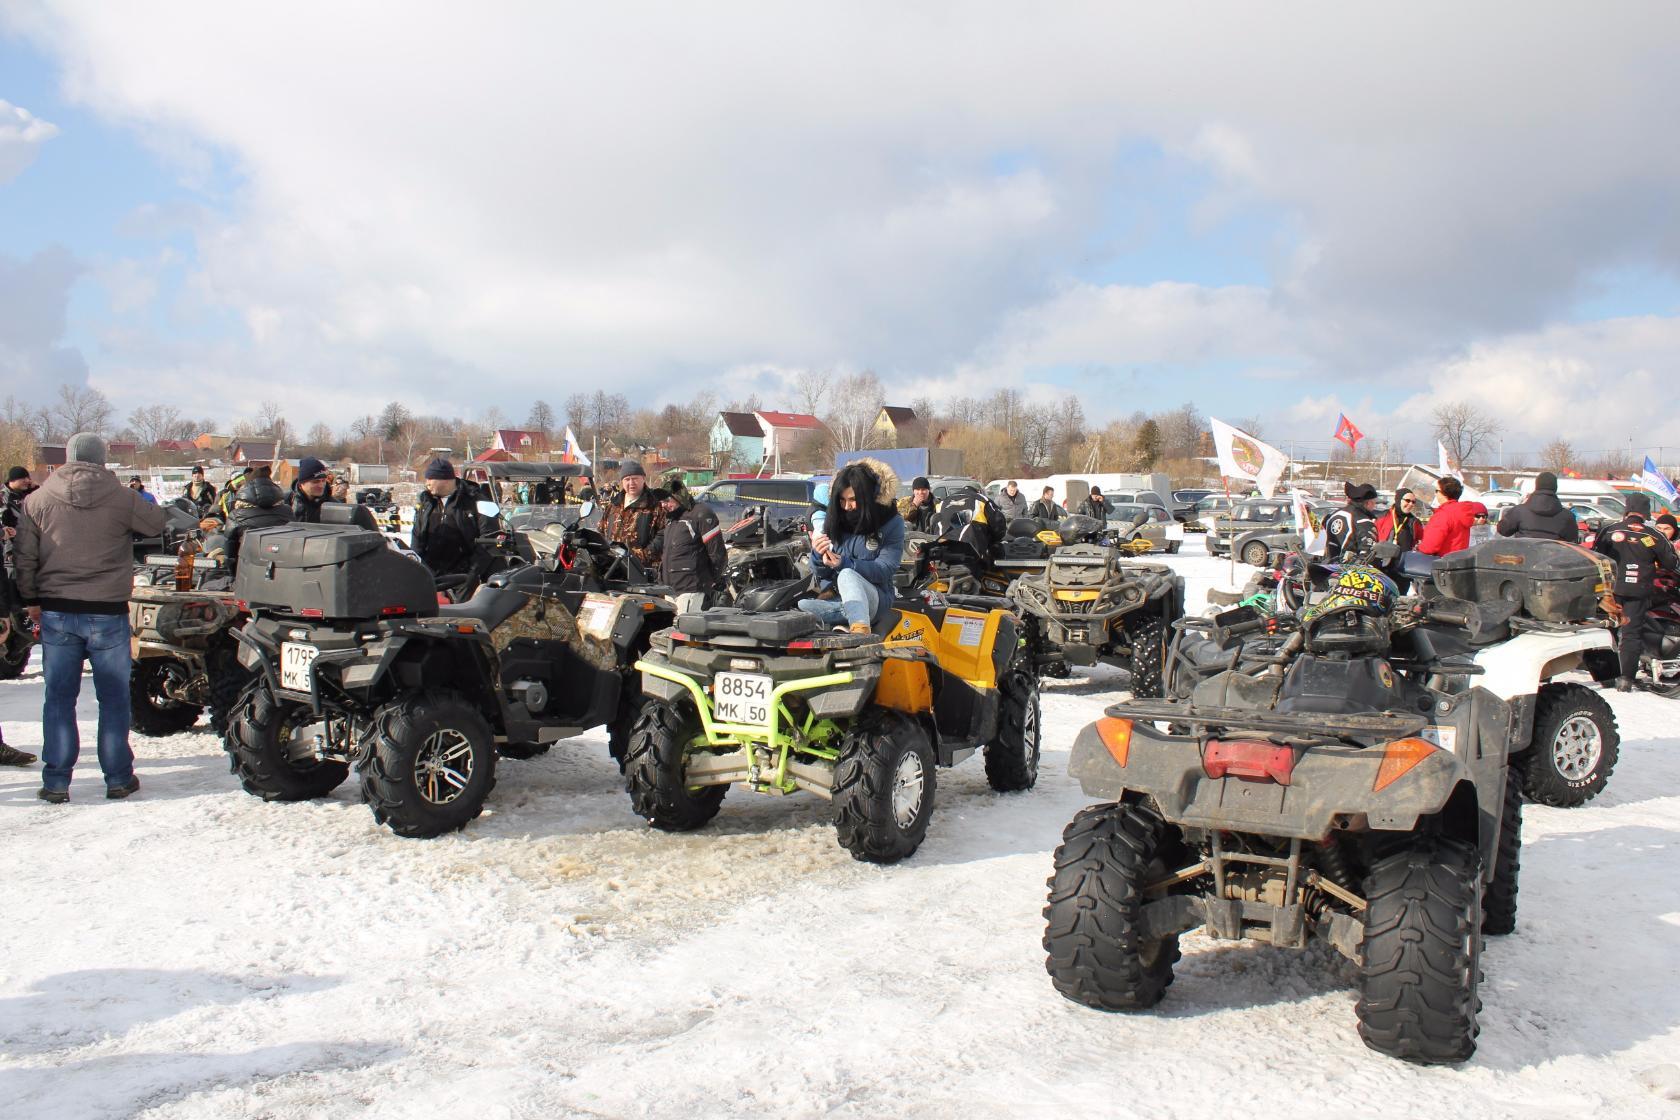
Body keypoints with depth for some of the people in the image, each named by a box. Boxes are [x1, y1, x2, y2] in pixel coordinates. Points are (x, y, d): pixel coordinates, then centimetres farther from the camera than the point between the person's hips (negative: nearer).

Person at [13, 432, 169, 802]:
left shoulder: (37, 500, 1)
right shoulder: (122, 499, -7)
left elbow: (25, 557, 4)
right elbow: (160, 524, 7)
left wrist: (30, 600, 14)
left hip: (56, 613, 2)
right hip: (107, 612, -2)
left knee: (59, 698, 9)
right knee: (114, 698, 7)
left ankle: (56, 782, 10)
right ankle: (118, 778, 12)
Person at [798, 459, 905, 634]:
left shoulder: (891, 522, -3)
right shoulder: (834, 520, 6)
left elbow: (885, 570, -11)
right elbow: (821, 574, 9)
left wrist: (844, 563, -24)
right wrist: (818, 555, -15)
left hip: (874, 598, -3)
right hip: (832, 596, 3)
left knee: (847, 575, -38)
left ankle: (861, 632, -58)